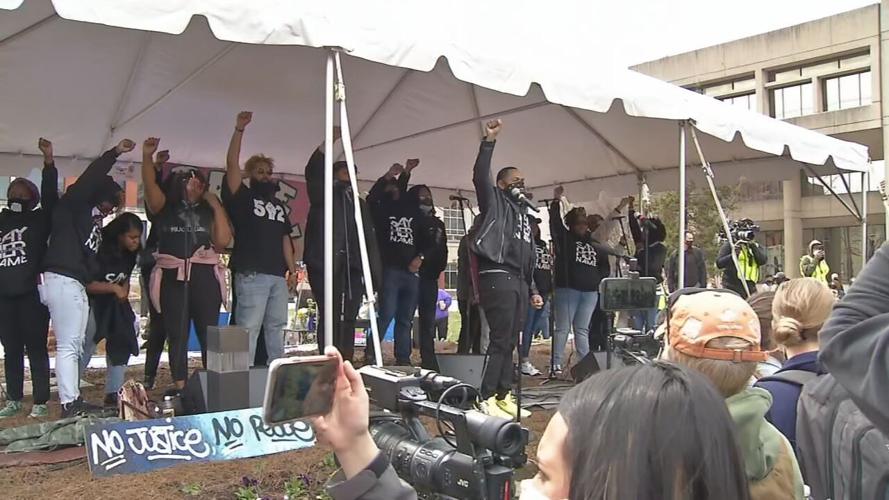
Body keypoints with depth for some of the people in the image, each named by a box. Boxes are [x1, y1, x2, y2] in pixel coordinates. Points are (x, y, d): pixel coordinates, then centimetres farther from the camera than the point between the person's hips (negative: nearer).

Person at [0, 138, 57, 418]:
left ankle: (40, 402, 2)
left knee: (36, 347, -2)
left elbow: (50, 195, -12)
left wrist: (49, 161, -22)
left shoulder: (39, 219, 2)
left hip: (32, 294, -4)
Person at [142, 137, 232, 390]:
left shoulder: (208, 211, 16)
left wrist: (217, 206, 4)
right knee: (177, 335, 0)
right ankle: (180, 389, 2)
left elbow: (223, 241, 4)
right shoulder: (166, 208, 12)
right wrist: (147, 157, -18)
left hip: (204, 276, 1)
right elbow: (150, 185, -5)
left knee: (209, 333, 1)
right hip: (173, 277, -1)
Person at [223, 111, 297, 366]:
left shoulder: (279, 206, 24)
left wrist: (292, 270, 10)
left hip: (278, 275, 6)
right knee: (249, 328, -9)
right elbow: (231, 164, -6)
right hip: (251, 274, -6)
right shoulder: (242, 198, 7)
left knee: (275, 327, 8)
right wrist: (239, 129, -12)